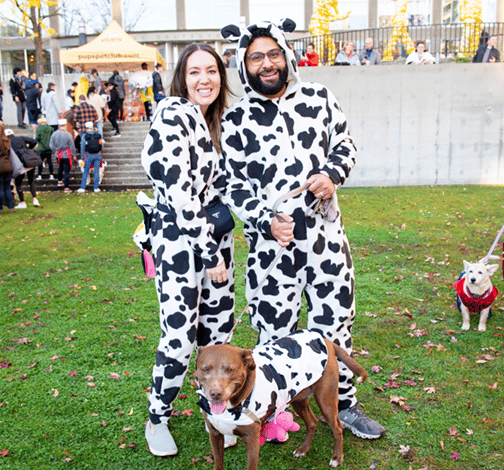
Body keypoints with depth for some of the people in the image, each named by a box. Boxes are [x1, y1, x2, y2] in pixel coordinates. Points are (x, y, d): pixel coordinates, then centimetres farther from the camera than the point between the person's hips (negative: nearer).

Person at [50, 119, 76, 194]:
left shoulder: (54, 134, -4)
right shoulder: (68, 135, -14)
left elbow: (51, 145, 1)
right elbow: (72, 147, -9)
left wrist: (56, 152, 16)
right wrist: (74, 155, 3)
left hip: (58, 154, 4)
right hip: (66, 154, -4)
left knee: (60, 167, 28)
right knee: (66, 171, -1)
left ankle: (60, 181, 44)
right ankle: (66, 187, -3)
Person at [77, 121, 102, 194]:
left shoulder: (85, 136, -8)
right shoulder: (98, 135, -2)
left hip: (89, 156, -1)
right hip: (97, 155, 1)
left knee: (85, 171, 7)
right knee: (96, 171, 7)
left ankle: (82, 188, 7)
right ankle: (96, 187, 7)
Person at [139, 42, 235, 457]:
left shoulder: (213, 121, 12)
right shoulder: (172, 116, -13)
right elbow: (180, 192, -19)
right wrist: (209, 255, -18)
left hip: (216, 236, 8)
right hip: (179, 240, -7)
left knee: (218, 330, 12)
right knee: (180, 337, -3)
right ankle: (157, 419, 22)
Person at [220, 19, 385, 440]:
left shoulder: (319, 98, 5)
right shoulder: (236, 120, -1)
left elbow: (344, 145, 13)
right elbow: (234, 186, -2)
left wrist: (332, 174, -9)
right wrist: (267, 222, -17)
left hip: (326, 234, 3)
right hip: (272, 242, -2)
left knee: (335, 322, 13)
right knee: (275, 332, 7)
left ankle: (343, 404, 34)